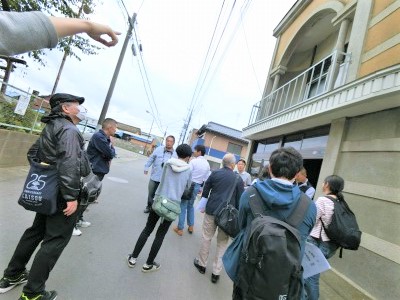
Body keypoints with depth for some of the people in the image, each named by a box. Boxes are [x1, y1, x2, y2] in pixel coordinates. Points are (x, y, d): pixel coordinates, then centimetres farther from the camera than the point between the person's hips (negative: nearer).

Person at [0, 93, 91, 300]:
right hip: (61, 194, -10)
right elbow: (69, 164, -30)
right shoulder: (69, 130, -19)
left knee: (36, 231, 24)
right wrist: (71, 196, -27)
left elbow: (32, 153, 22)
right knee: (55, 240, 2)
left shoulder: (51, 127, 14)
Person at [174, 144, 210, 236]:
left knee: (183, 206, 3)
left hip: (189, 184, -6)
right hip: (197, 186, 6)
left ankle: (180, 229, 10)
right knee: (190, 205, 23)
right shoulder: (207, 164, 5)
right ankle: (190, 226, 28)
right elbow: (206, 178, 8)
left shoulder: (194, 161, -14)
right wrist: (201, 188, 17)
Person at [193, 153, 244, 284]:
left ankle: (201, 264, 30)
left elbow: (205, 191, 5)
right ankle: (216, 272, 19)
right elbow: (239, 200, 1)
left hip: (212, 210, 0)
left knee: (206, 238, 16)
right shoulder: (238, 179, -1)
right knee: (222, 243, 12)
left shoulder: (215, 173, -1)